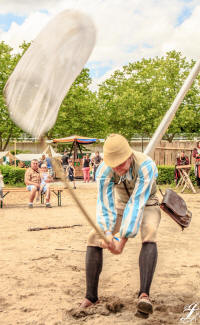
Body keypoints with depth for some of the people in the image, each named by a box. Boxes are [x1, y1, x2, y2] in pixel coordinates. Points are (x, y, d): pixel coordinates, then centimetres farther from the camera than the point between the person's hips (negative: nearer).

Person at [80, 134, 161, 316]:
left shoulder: (146, 166, -36)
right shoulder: (104, 171, -25)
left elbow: (137, 205, -39)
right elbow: (105, 206, -26)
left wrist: (123, 240, -42)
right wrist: (108, 234, -45)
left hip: (147, 206, -3)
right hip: (121, 205, 3)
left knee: (149, 235, -35)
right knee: (94, 237, -16)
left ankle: (144, 295, -43)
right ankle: (91, 296, -8)